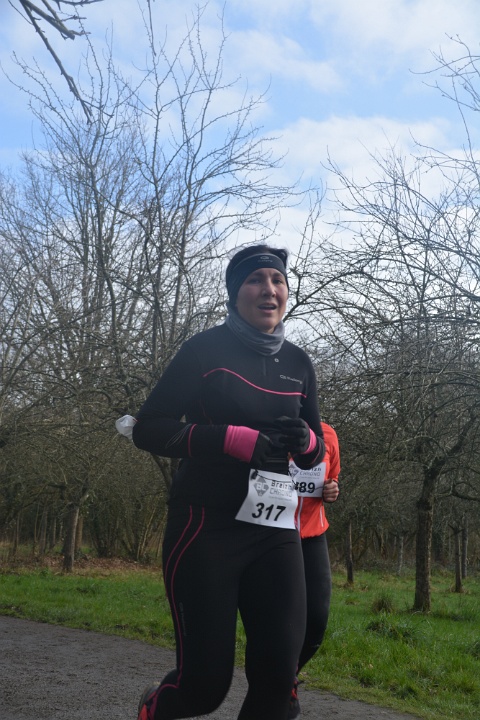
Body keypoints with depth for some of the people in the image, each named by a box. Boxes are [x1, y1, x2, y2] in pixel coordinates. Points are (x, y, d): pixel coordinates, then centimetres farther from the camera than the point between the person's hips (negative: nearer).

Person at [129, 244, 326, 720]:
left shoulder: (297, 363, 10)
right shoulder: (206, 349, -4)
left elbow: (315, 452, 18)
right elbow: (147, 429, -7)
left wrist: (305, 440, -7)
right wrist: (235, 439, -19)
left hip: (275, 530, 5)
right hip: (207, 528, -4)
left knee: (278, 674, -2)